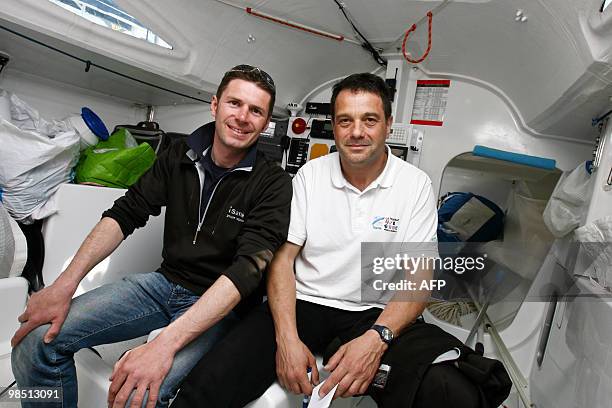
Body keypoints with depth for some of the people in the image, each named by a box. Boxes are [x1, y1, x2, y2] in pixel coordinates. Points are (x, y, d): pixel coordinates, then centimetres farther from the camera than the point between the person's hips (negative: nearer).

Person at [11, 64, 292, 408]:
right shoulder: (180, 155, 2)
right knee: (38, 338, -8)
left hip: (220, 302, -4)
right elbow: (125, 213, 1)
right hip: (164, 282, 5)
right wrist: (64, 285, -11)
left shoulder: (273, 184, -14)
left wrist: (165, 344, -33)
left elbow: (248, 268, -24)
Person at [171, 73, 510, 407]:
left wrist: (376, 338, -22)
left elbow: (419, 277, -4)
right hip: (304, 304, 0)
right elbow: (282, 256, -1)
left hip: (376, 315, 1)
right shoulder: (310, 175, 2)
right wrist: (287, 337, -17)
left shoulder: (416, 184, -1)